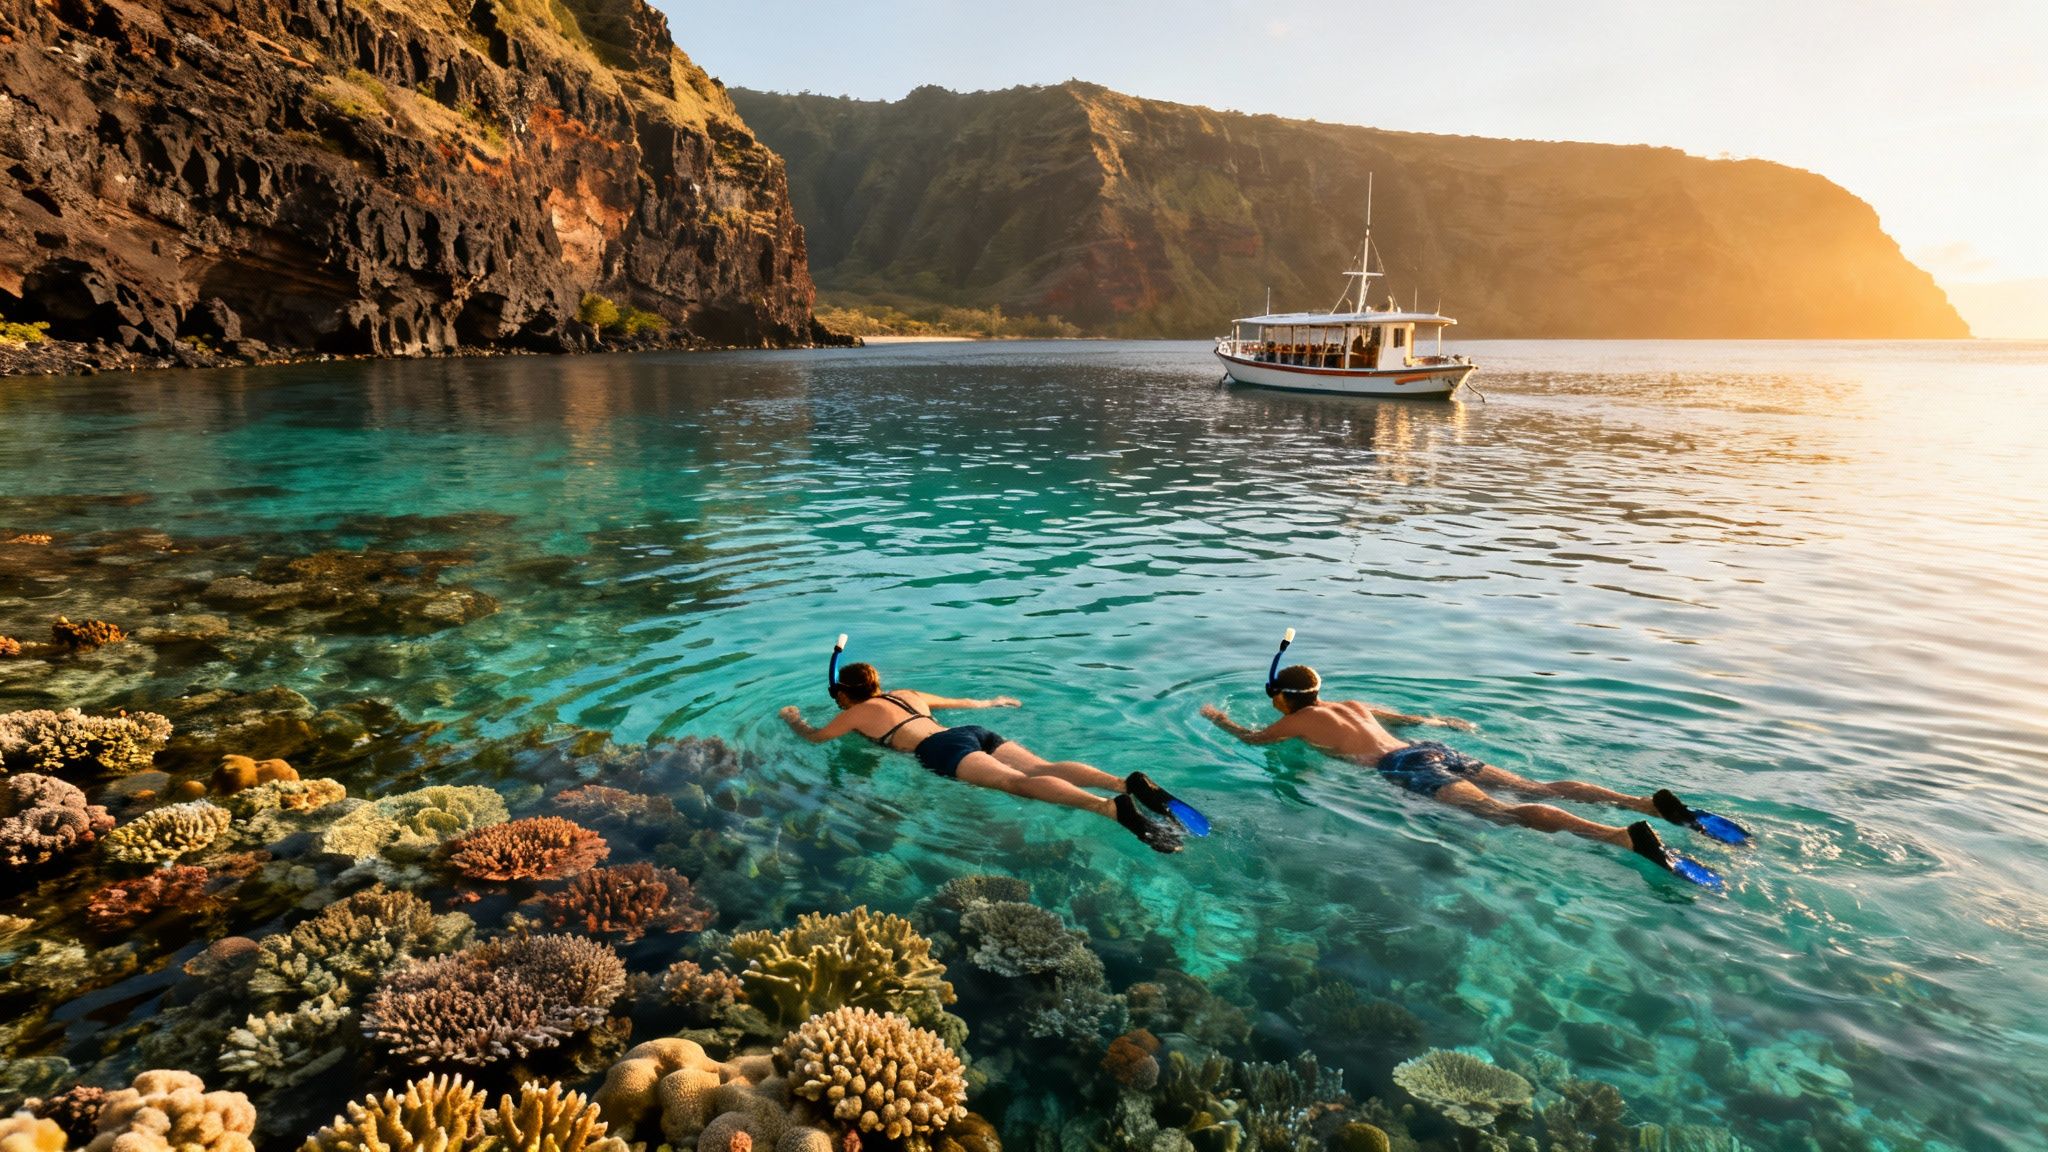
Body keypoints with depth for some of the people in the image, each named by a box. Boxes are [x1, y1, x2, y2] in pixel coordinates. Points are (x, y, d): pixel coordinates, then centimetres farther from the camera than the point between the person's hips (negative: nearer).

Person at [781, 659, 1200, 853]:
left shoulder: (855, 713, 20)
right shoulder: (908, 695, 37)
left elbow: (815, 738, 32)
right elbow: (965, 702, 46)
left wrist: (794, 718, 52)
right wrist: (991, 703, 64)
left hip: (946, 750, -7)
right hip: (975, 732, 7)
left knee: (1019, 783, -28)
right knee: (1042, 768, -14)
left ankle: (1112, 807, -53)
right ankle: (1127, 782, -39)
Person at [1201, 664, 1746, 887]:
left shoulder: (1297, 721, 10)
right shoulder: (1352, 705, 30)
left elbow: (1250, 738, 22)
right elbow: (1410, 717, 41)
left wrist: (1219, 717, 40)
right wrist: (1445, 723, 60)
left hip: (1410, 770, -8)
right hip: (1436, 751, 8)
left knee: (1504, 812, -25)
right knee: (1538, 788, -2)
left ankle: (1630, 838, -45)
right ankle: (1654, 803, -19)